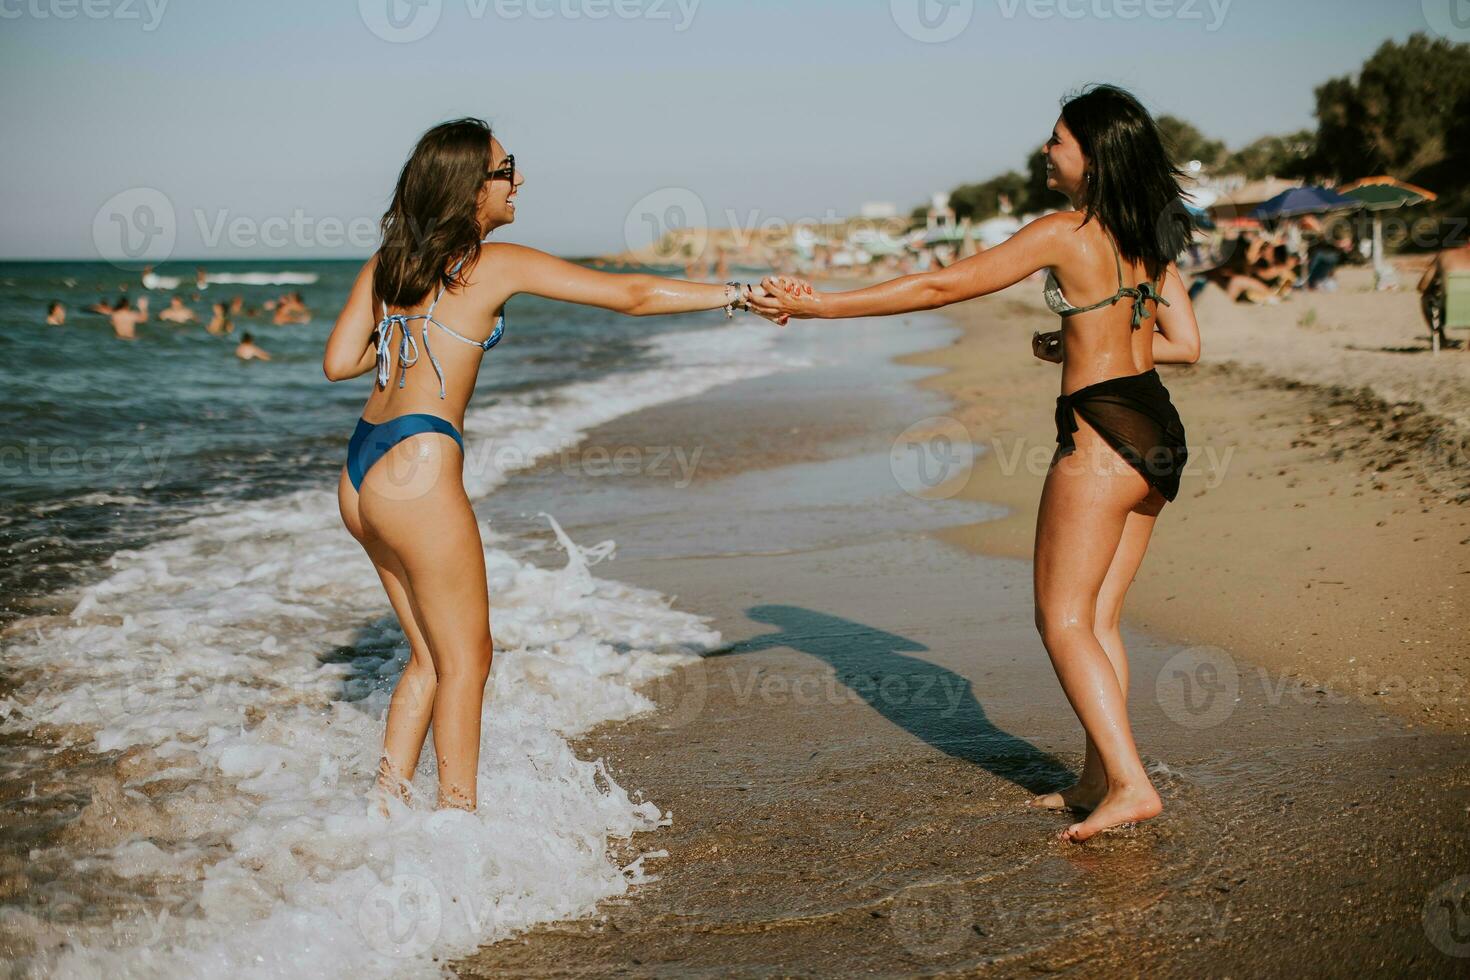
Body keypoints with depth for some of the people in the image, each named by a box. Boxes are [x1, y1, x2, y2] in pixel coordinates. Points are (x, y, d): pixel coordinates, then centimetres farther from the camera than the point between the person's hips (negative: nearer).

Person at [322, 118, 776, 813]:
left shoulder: (389, 261, 11)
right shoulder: (497, 264, -7)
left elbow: (338, 362, 8)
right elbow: (631, 295, -5)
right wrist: (736, 294, 3)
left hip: (360, 474, 8)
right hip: (417, 469, -7)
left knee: (432, 656, 18)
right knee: (466, 658, 7)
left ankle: (387, 805, 22)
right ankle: (459, 821, 13)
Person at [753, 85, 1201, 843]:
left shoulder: (1064, 232, -12)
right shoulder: (1148, 237, 11)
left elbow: (939, 287, -13)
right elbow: (1184, 344, 15)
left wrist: (815, 304, -10)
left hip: (1101, 434, -8)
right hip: (1156, 435, 8)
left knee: (1063, 621, -1)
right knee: (1096, 618, 13)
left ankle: (1130, 783, -5)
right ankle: (1100, 779, 16)